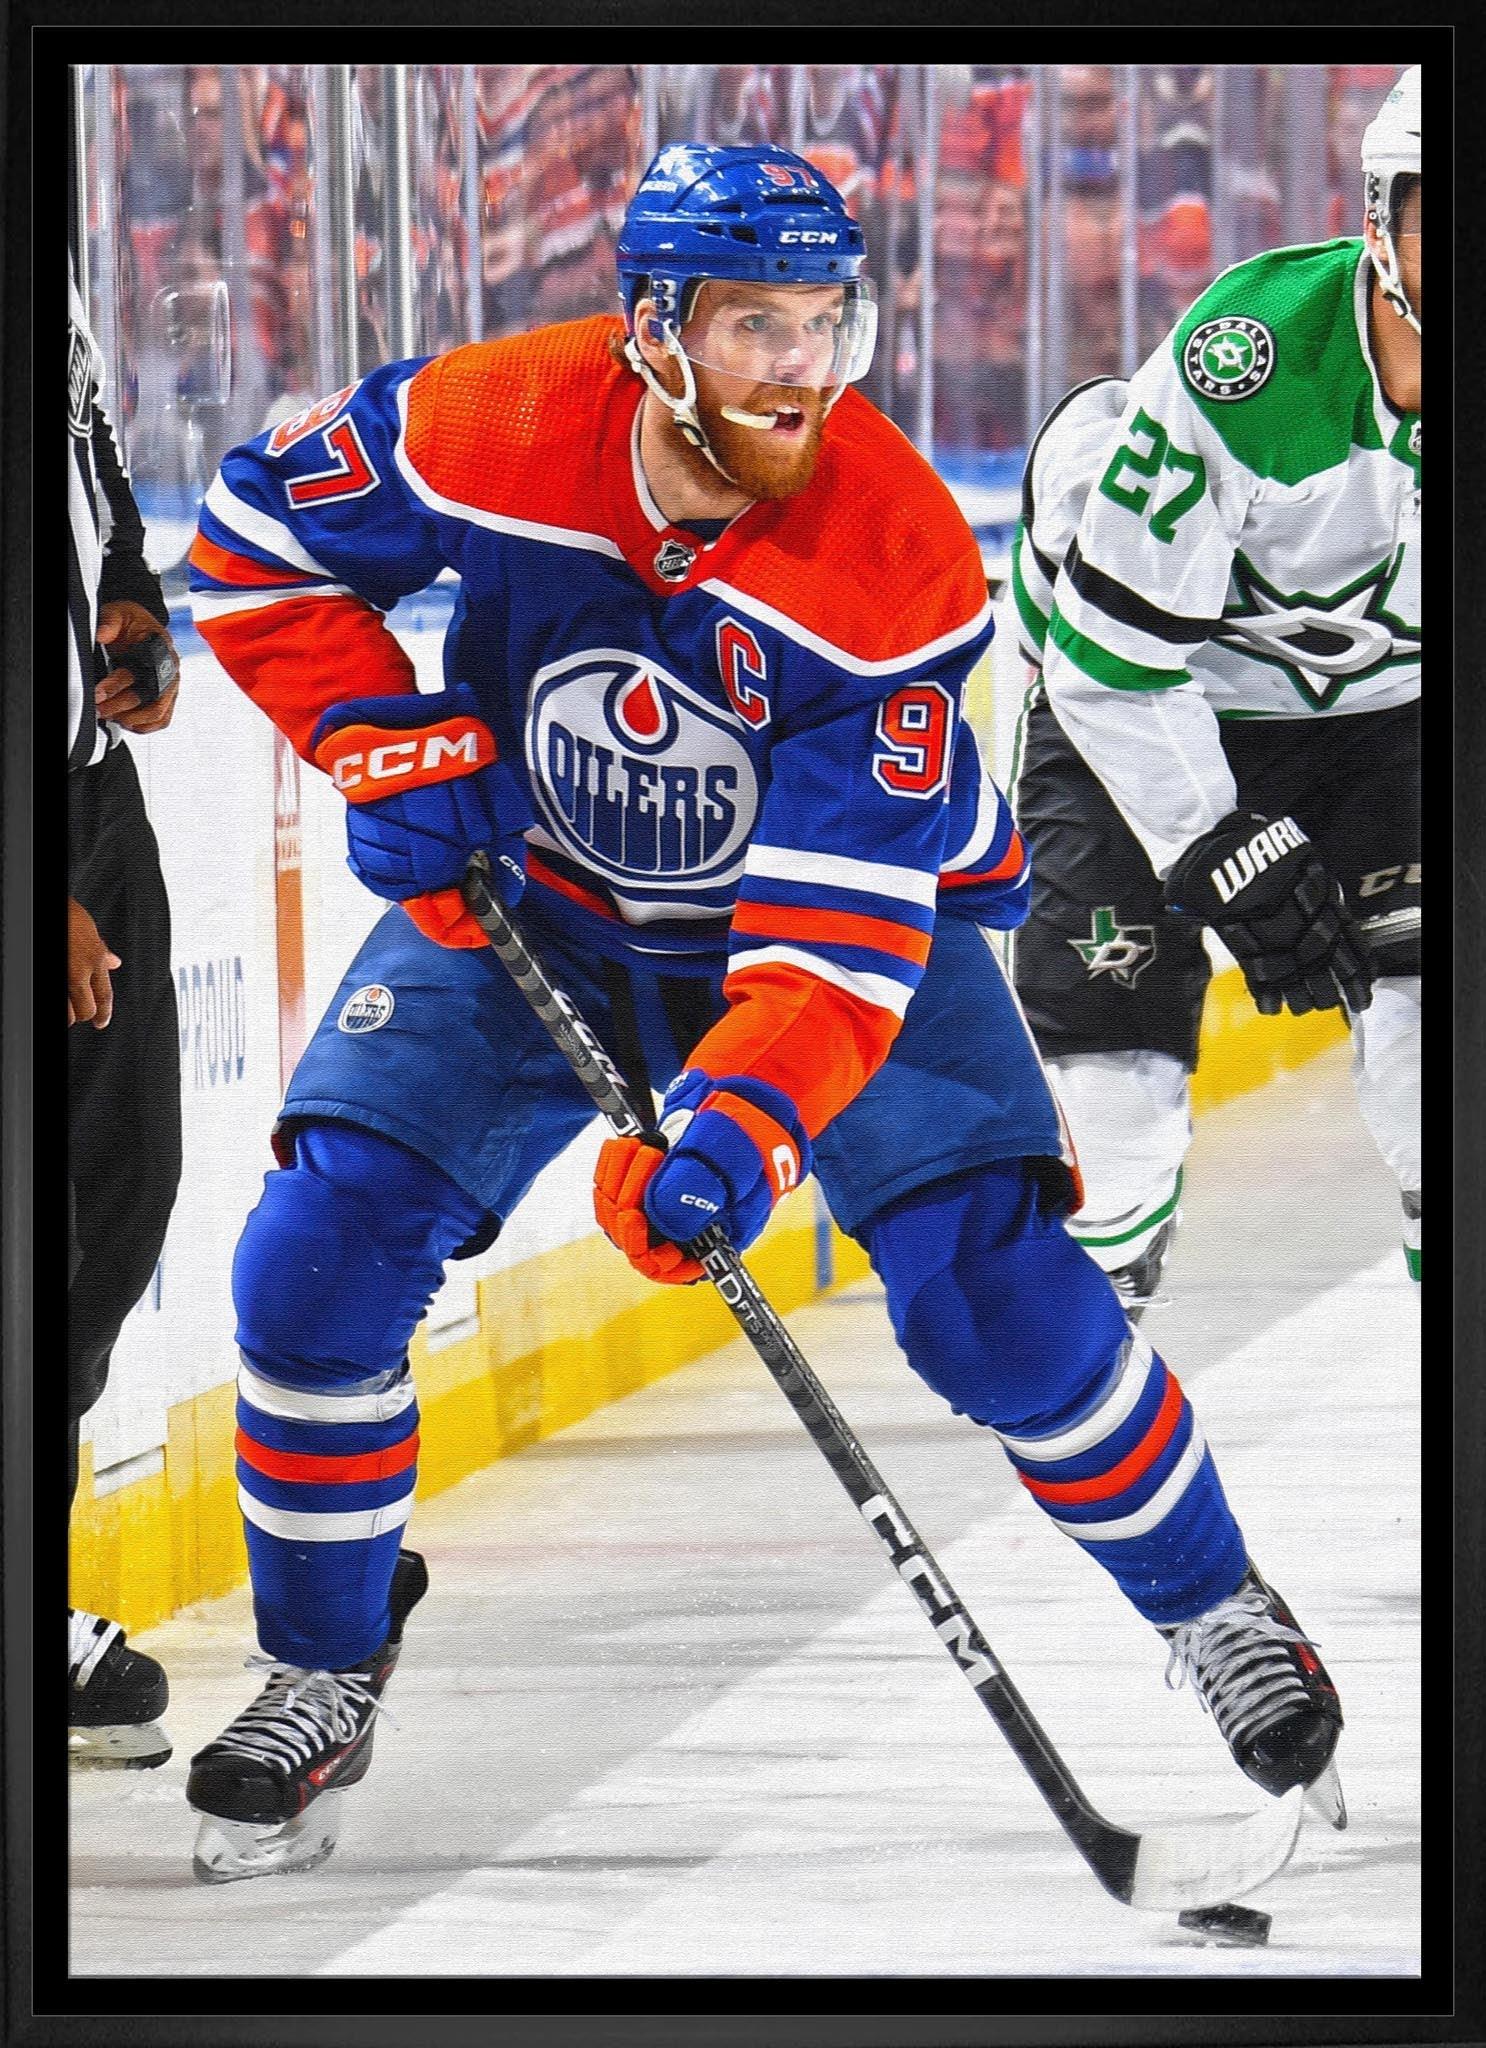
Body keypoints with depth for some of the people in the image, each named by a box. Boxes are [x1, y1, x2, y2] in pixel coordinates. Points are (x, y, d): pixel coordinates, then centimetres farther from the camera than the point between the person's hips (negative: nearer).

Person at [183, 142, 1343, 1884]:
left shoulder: (898, 565, -31)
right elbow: (258, 537, -6)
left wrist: (738, 1135, -47)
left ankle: (1211, 1605, 12)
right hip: (525, 900, 2)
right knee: (317, 1259, -12)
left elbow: (842, 927, -33)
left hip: (859, 905, -2)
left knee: (998, 1292, -15)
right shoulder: (491, 433, -26)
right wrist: (391, 747, -17)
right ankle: (320, 1678, 9)